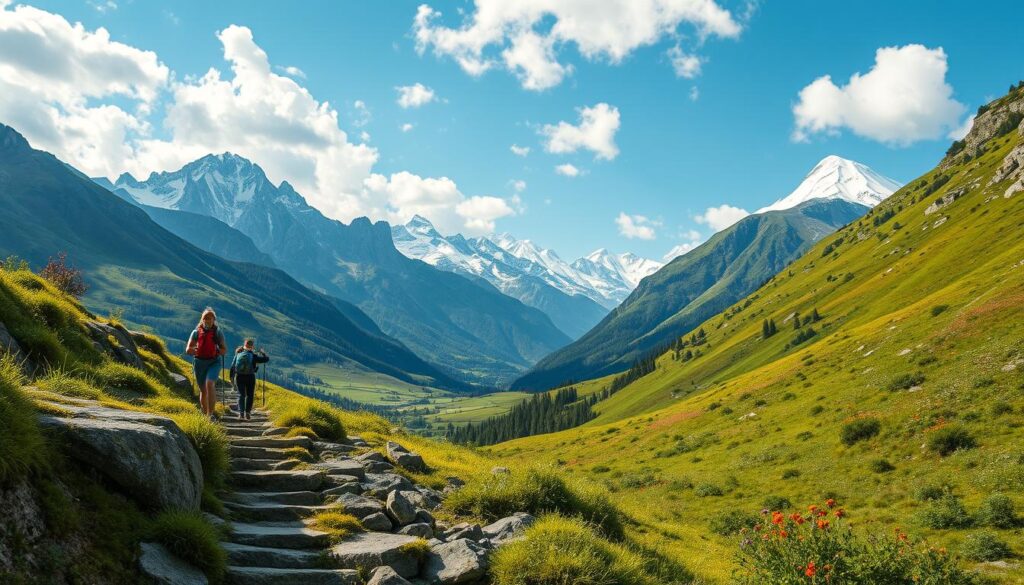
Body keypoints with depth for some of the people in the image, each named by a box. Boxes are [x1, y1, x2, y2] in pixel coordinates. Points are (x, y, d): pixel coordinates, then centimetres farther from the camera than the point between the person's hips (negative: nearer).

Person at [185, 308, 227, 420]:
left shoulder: (218, 332, 1)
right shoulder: (196, 332, 3)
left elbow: (225, 350, 4)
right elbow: (187, 350, 1)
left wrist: (216, 351, -16)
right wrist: (192, 350, -23)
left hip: (214, 362, -2)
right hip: (199, 362, 2)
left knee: (210, 383, -26)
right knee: (203, 390, 10)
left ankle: (210, 414, -27)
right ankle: (205, 414, 26)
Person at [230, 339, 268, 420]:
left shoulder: (238, 354, 3)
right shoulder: (253, 355, -6)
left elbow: (232, 366, 5)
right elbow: (266, 359, -5)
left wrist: (232, 377, 14)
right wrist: (262, 352, 14)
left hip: (239, 377, 2)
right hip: (250, 377, -2)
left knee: (241, 394, 9)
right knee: (250, 395, 11)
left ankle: (241, 412, -6)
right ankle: (247, 413, 4)